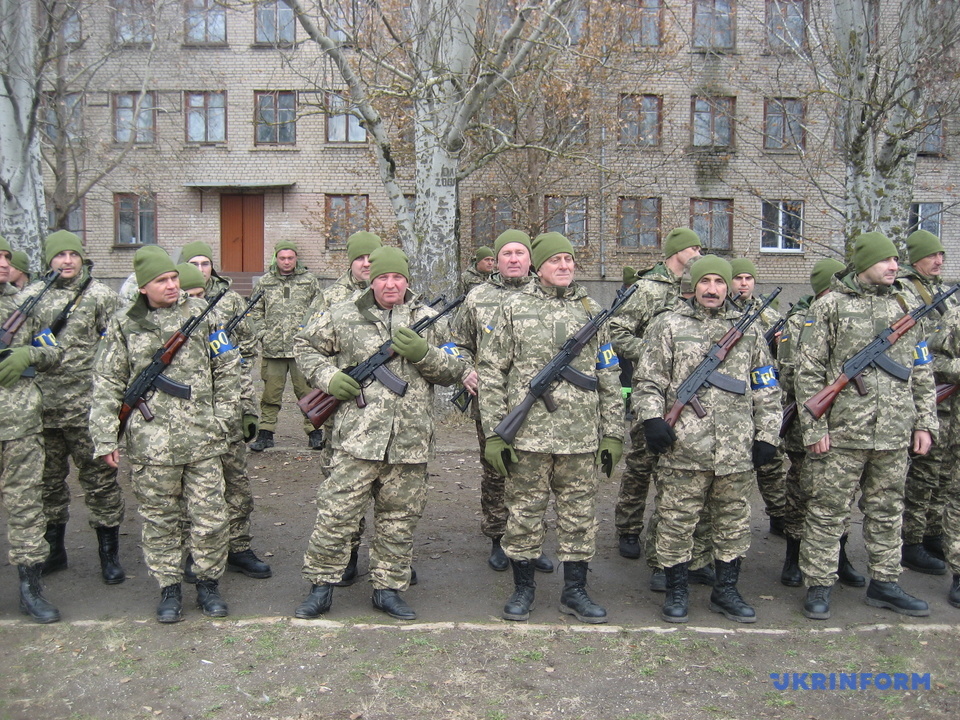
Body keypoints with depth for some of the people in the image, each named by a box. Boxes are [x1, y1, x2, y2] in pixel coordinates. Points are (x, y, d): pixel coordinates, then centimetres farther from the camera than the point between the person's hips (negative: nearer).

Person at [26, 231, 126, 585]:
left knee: (99, 480, 2)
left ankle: (109, 555, 14)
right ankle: (54, 550, 31)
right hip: (41, 408, 4)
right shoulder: (31, 296, 8)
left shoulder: (101, 296, -2)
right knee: (48, 481, 15)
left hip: (87, 408, -4)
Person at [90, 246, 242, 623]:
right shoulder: (123, 326, 3)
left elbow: (227, 368, 7)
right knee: (160, 520, 11)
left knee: (210, 517, 4)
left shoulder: (200, 313, 4)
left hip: (202, 438, 0)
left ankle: (208, 582, 23)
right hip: (150, 442, 0)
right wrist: (105, 438, -1)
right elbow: (107, 384, 4)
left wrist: (224, 416, 3)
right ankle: (169, 588, 27)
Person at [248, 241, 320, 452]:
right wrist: (262, 333, 3)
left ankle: (314, 431, 14)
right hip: (272, 348, 2)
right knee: (271, 393, 7)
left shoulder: (309, 280, 6)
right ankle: (265, 433, 16)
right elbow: (256, 311, 16)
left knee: (307, 391, 4)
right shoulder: (265, 282, 10)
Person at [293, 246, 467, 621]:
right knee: (336, 513, 1)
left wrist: (423, 353, -10)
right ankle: (321, 587, 18)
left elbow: (455, 370, 9)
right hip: (357, 436, -2)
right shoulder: (343, 316, 5)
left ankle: (388, 588, 26)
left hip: (410, 441, 2)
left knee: (399, 520, 11)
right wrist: (327, 377, -1)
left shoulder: (428, 320, 10)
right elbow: (305, 345, 17)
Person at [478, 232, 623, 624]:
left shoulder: (592, 311, 10)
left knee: (579, 516, 9)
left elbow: (609, 378, 11)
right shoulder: (513, 307, 3)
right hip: (527, 434, -2)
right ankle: (523, 588, 25)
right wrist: (493, 433, -6)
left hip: (581, 438, 2)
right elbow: (491, 371, 0)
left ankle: (575, 591, 25)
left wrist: (613, 433, 6)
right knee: (524, 514, 7)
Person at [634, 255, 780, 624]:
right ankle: (676, 592, 20)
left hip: (737, 452, 3)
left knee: (734, 522, 13)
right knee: (677, 522, 4)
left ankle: (726, 591, 28)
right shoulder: (668, 325, 4)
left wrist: (767, 435, 9)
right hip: (682, 447, -3)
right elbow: (647, 380, 1)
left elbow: (766, 388, 15)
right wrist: (652, 418, -12)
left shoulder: (749, 330, 13)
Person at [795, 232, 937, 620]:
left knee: (888, 511, 14)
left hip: (894, 434, 5)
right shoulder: (829, 306, -3)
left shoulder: (904, 306, 12)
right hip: (842, 432, -5)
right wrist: (814, 428, -10)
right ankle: (818, 586, 14)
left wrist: (924, 421, 9)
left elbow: (921, 371, 16)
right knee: (828, 511, 2)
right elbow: (808, 371, -6)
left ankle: (884, 584, 28)